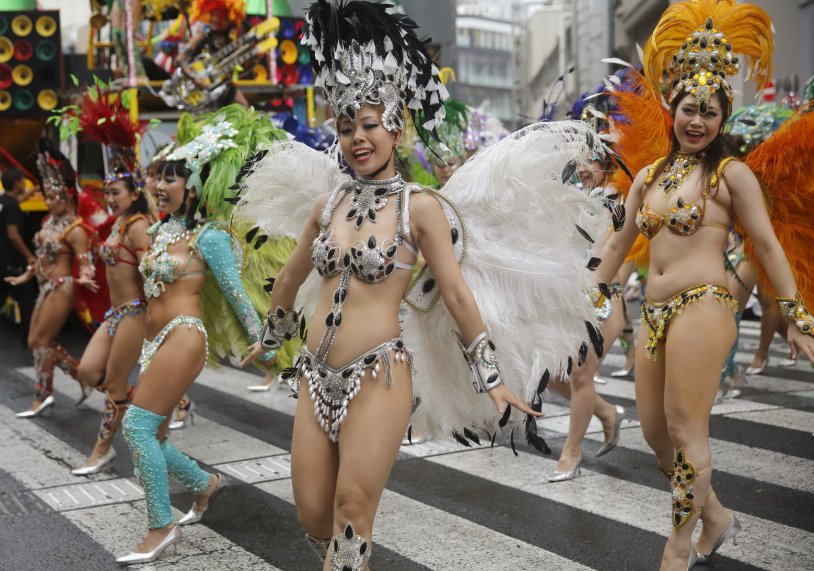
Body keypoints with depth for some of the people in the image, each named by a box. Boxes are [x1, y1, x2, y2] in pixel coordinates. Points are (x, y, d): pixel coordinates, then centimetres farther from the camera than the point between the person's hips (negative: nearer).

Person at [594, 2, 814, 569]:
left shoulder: (731, 174, -1)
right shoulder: (649, 176, 15)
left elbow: (767, 246, -2)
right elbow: (620, 243, 21)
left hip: (702, 306, -6)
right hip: (654, 311, 7)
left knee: (685, 429, -6)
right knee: (654, 429, 8)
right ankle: (717, 516, 29)